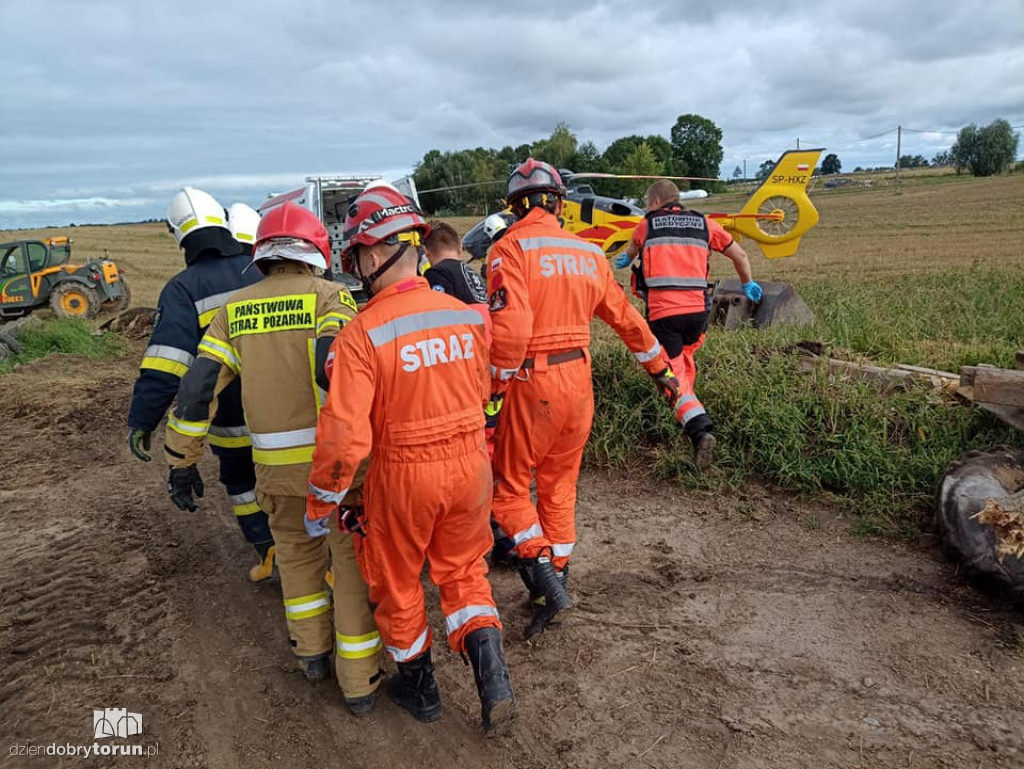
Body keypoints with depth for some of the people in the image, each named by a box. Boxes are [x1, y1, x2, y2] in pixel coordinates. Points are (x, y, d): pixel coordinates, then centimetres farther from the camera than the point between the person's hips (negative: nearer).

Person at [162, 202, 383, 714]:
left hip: (275, 463, 4)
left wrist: (182, 461, 12)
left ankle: (312, 651, 38)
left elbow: (197, 388, 4)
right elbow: (333, 368, -23)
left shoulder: (235, 309, 7)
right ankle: (359, 682, 21)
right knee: (353, 561, 12)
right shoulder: (329, 296, -5)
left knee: (297, 549, 27)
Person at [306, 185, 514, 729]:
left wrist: (321, 506, -7)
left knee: (397, 582, 21)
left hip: (402, 473, -4)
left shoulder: (362, 335, -20)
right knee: (463, 569, 25)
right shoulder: (466, 316, -4)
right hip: (469, 463, 4)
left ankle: (418, 687, 40)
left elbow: (343, 433, -22)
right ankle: (490, 669, 11)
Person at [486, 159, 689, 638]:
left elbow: (511, 326, -23)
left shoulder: (511, 247, -8)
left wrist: (494, 391, -15)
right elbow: (626, 318, 16)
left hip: (531, 383, -6)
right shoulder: (588, 251, 10)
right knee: (559, 488, 18)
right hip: (579, 381, 6)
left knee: (509, 485, 10)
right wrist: (661, 370, 26)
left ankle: (545, 578, 1)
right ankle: (556, 580, 29)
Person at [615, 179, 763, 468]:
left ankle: (700, 429, -19)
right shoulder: (704, 223, 14)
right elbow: (739, 254, 19)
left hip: (662, 311, -3)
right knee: (685, 357, 31)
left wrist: (625, 259, 58)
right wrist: (748, 284, 38)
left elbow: (632, 250, 34)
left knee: (673, 375, -3)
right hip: (697, 309, 4)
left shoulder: (647, 224, 11)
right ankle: (687, 410, 39)